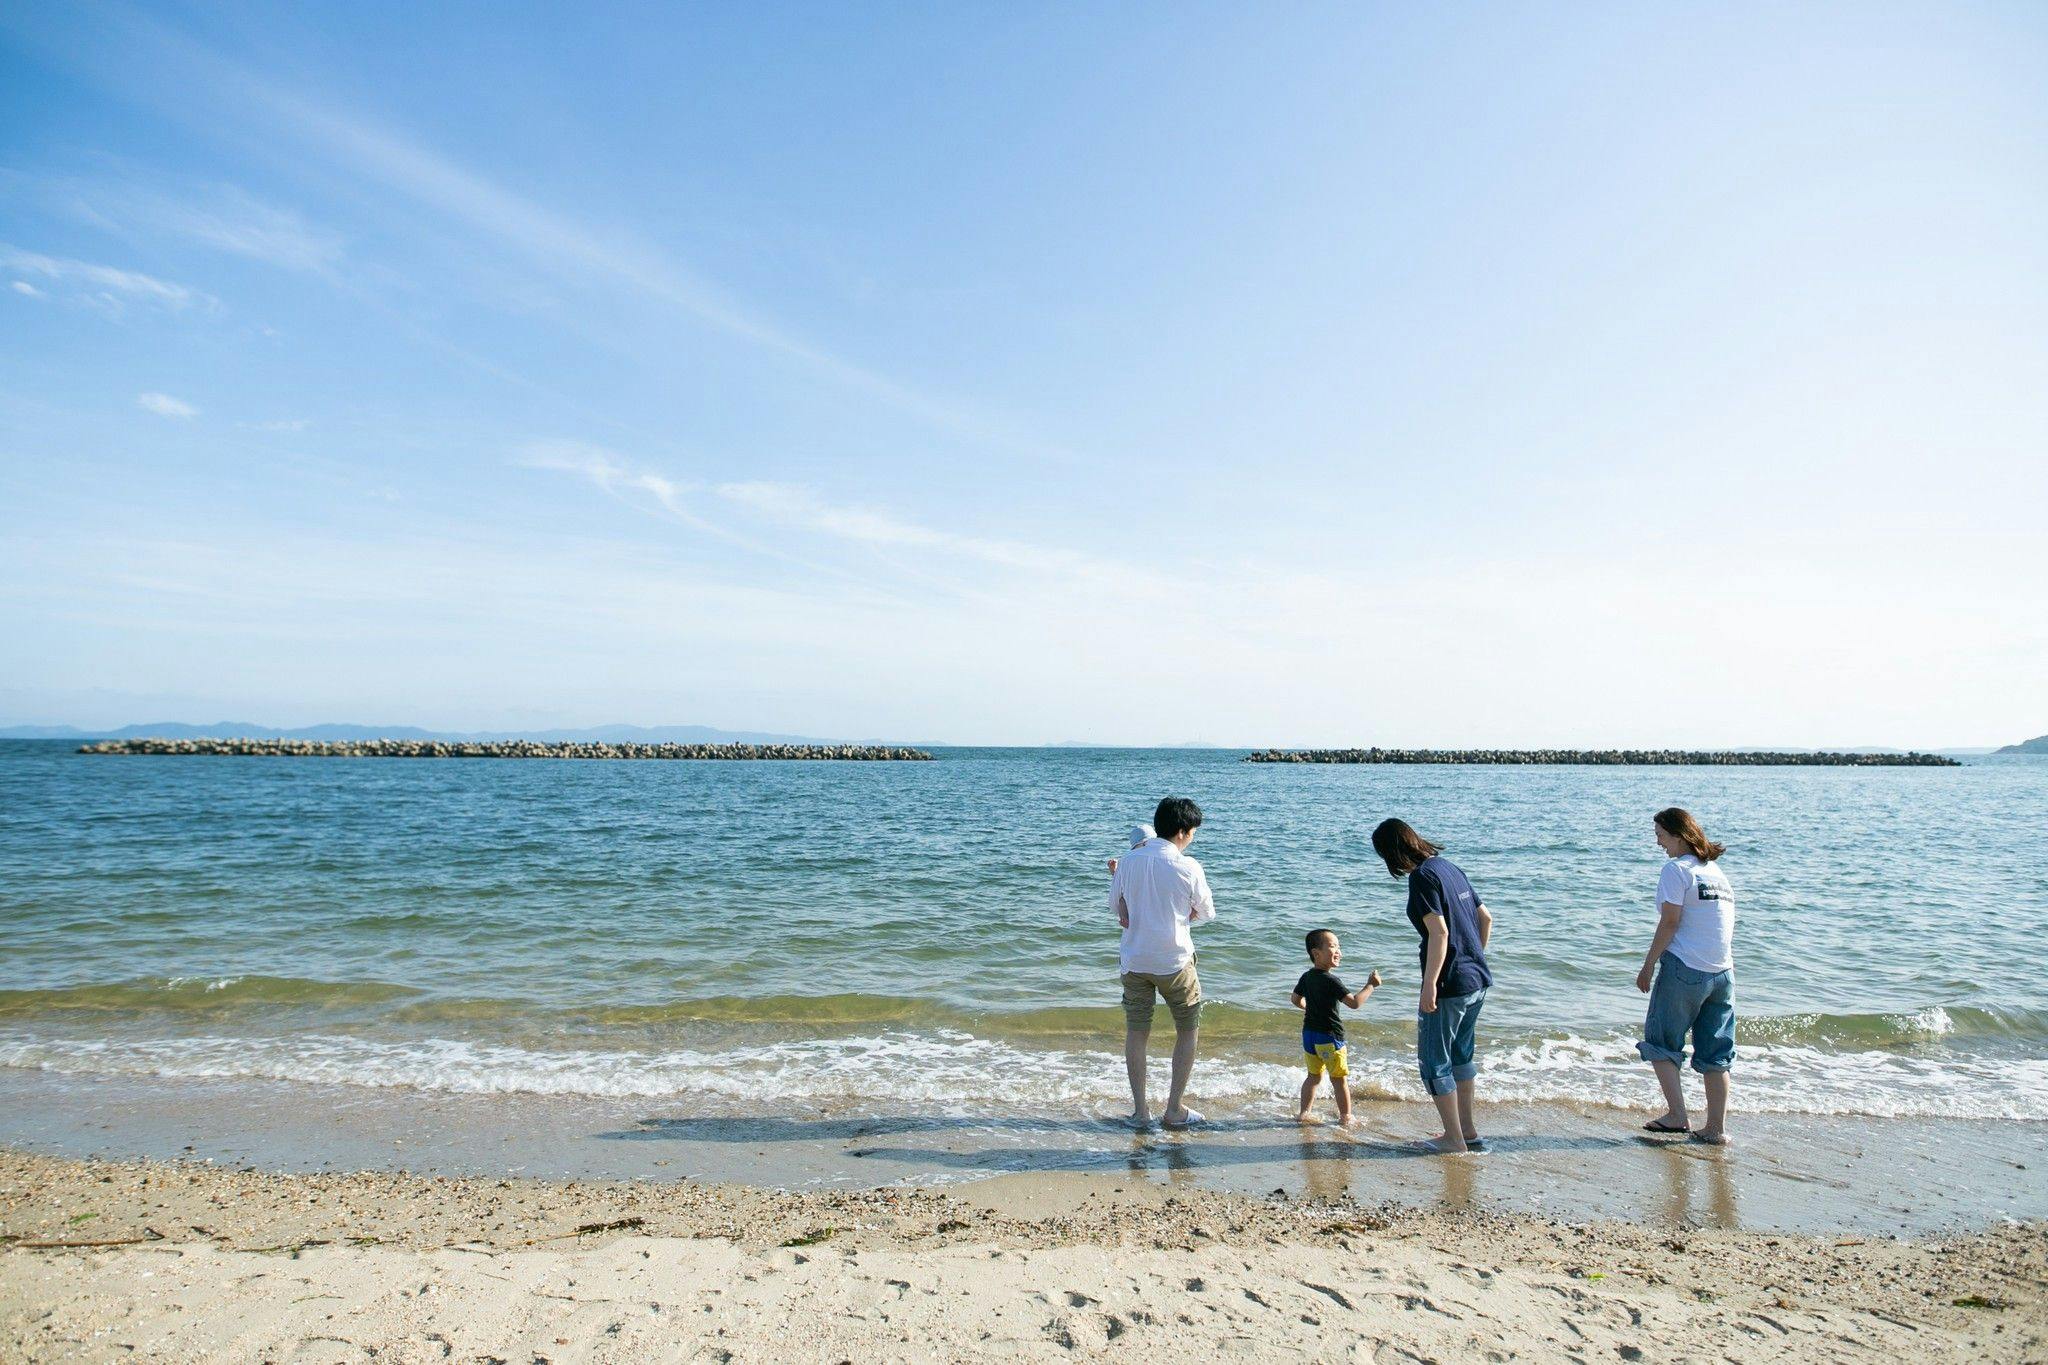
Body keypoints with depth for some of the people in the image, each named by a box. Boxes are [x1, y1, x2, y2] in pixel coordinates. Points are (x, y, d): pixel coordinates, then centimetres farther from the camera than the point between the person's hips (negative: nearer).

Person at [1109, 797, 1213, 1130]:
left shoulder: (1127, 861, -3)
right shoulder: (1187, 867, -13)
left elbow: (1117, 908, 7)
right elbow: (1206, 913, 1)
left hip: (1134, 960, 3)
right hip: (1174, 961, -3)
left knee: (1136, 1033, 13)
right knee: (1188, 1031, 14)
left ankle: (1140, 1109, 18)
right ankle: (1175, 1109, 16)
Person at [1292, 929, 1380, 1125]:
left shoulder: (1306, 977, 4)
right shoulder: (1330, 980, -21)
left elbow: (1295, 999, 19)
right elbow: (1354, 1002, -25)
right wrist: (1370, 985, -16)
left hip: (1309, 1034, 7)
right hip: (1329, 1036, -7)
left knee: (1314, 1076, 19)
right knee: (1339, 1079, 7)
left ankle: (1303, 1113, 22)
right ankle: (1346, 1117, 16)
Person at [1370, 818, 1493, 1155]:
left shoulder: (1422, 877, -16)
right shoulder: (1449, 867, 10)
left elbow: (1439, 932, -23)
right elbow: (1486, 918, 15)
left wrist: (1429, 985, -21)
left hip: (1449, 984, -9)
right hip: (1477, 979, 9)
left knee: (1434, 1061, 6)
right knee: (1460, 1056, 21)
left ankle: (1454, 1139, 13)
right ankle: (1469, 1132, 30)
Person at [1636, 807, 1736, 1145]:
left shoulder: (1677, 869, -9)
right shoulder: (1716, 870, 14)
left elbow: (1669, 922, -14)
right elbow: (1724, 923, 15)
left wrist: (1648, 966, -8)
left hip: (1684, 969, -7)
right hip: (1722, 972, 7)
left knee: (1661, 1043, 6)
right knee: (1716, 1054, 10)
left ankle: (1678, 1115, 1)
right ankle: (1716, 1129, 11)